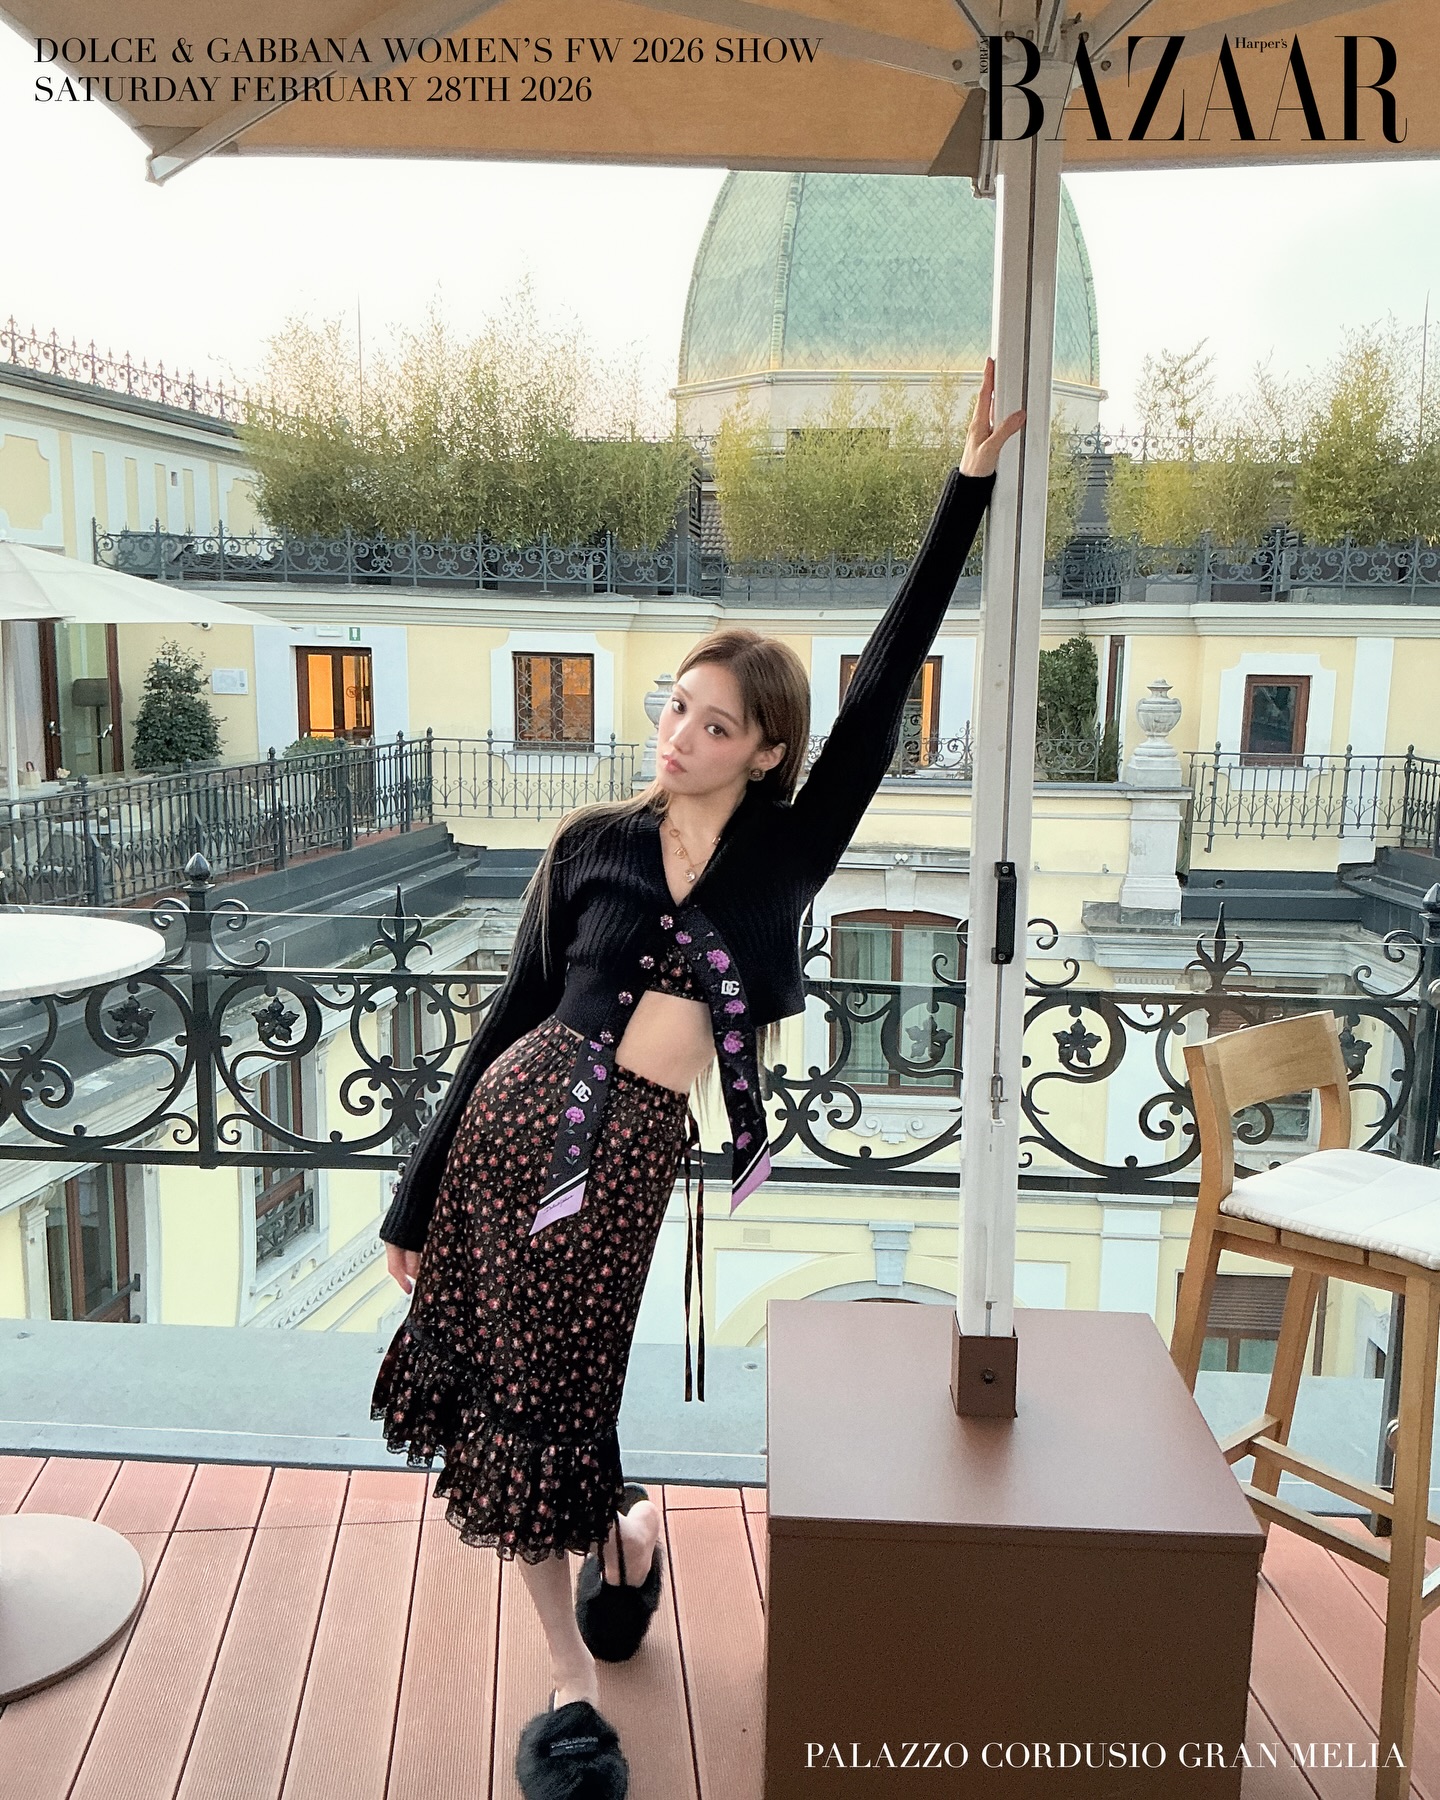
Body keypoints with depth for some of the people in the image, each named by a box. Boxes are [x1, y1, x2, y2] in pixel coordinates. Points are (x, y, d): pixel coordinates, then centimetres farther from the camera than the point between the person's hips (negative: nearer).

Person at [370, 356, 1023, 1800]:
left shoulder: (790, 843, 2)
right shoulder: (592, 845, 5)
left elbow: (887, 678, -2)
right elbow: (513, 1014, 8)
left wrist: (971, 484, -3)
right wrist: (417, 1194, 9)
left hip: (636, 1152, -2)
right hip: (521, 1121, 2)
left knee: (555, 1403, 6)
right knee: (511, 1405, 7)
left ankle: (623, 1529, 43)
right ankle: (571, 1684, 27)